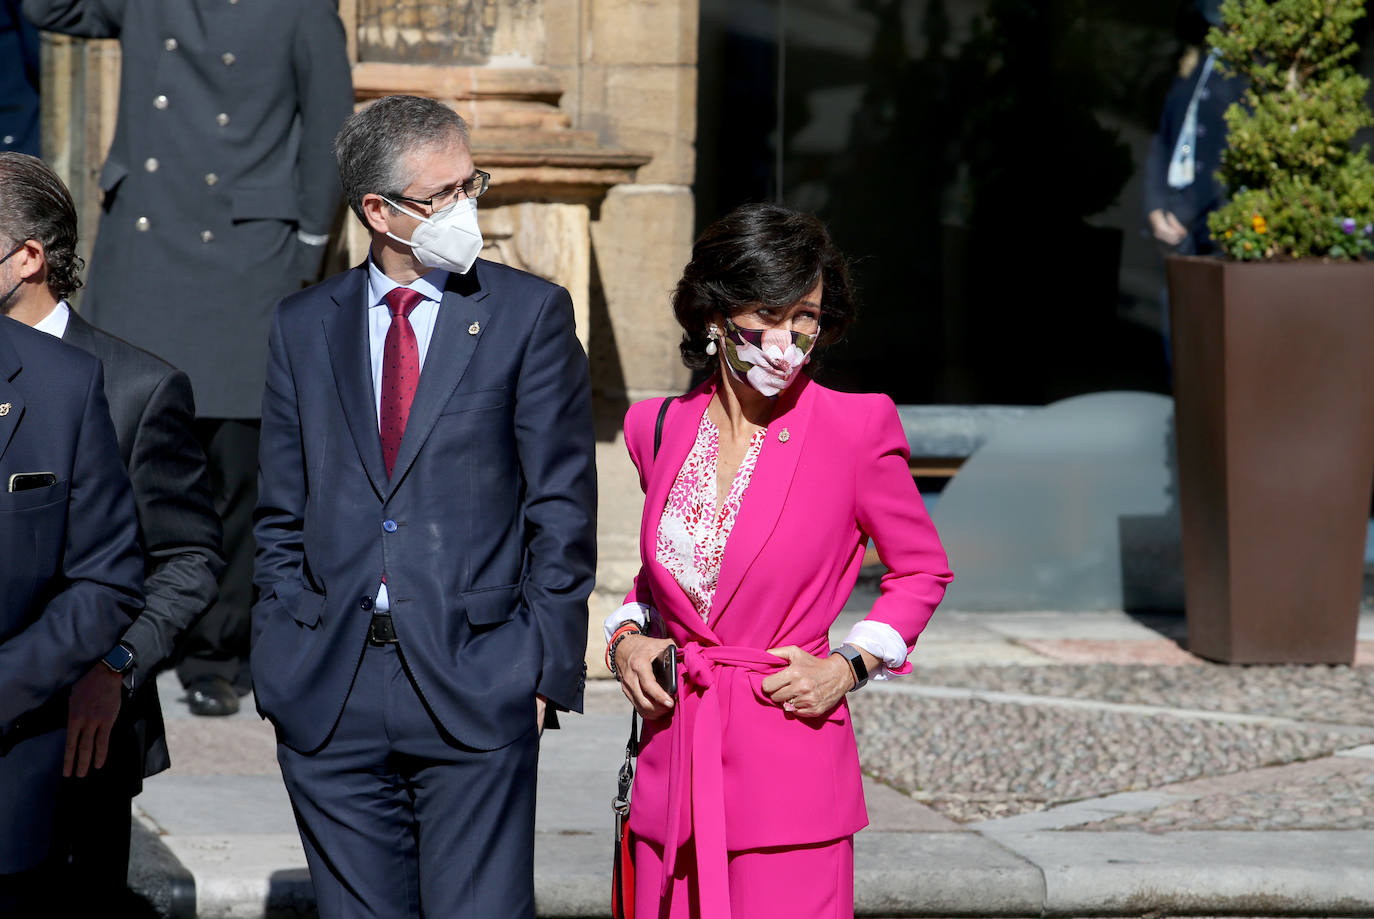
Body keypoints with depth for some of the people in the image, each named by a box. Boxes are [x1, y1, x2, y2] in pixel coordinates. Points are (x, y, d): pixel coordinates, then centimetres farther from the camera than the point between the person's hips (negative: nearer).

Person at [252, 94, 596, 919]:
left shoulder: (531, 314, 2)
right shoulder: (304, 327, 11)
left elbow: (562, 510, 0)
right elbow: (282, 519, 13)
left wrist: (543, 665, -5)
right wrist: (282, 665, 4)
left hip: (475, 692, -3)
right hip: (330, 695, 3)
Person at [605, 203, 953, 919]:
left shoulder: (855, 429, -5)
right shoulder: (661, 428, 6)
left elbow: (922, 569, 8)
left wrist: (850, 666, -5)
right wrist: (625, 638, 5)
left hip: (790, 773, -4)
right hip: (674, 767, 4)